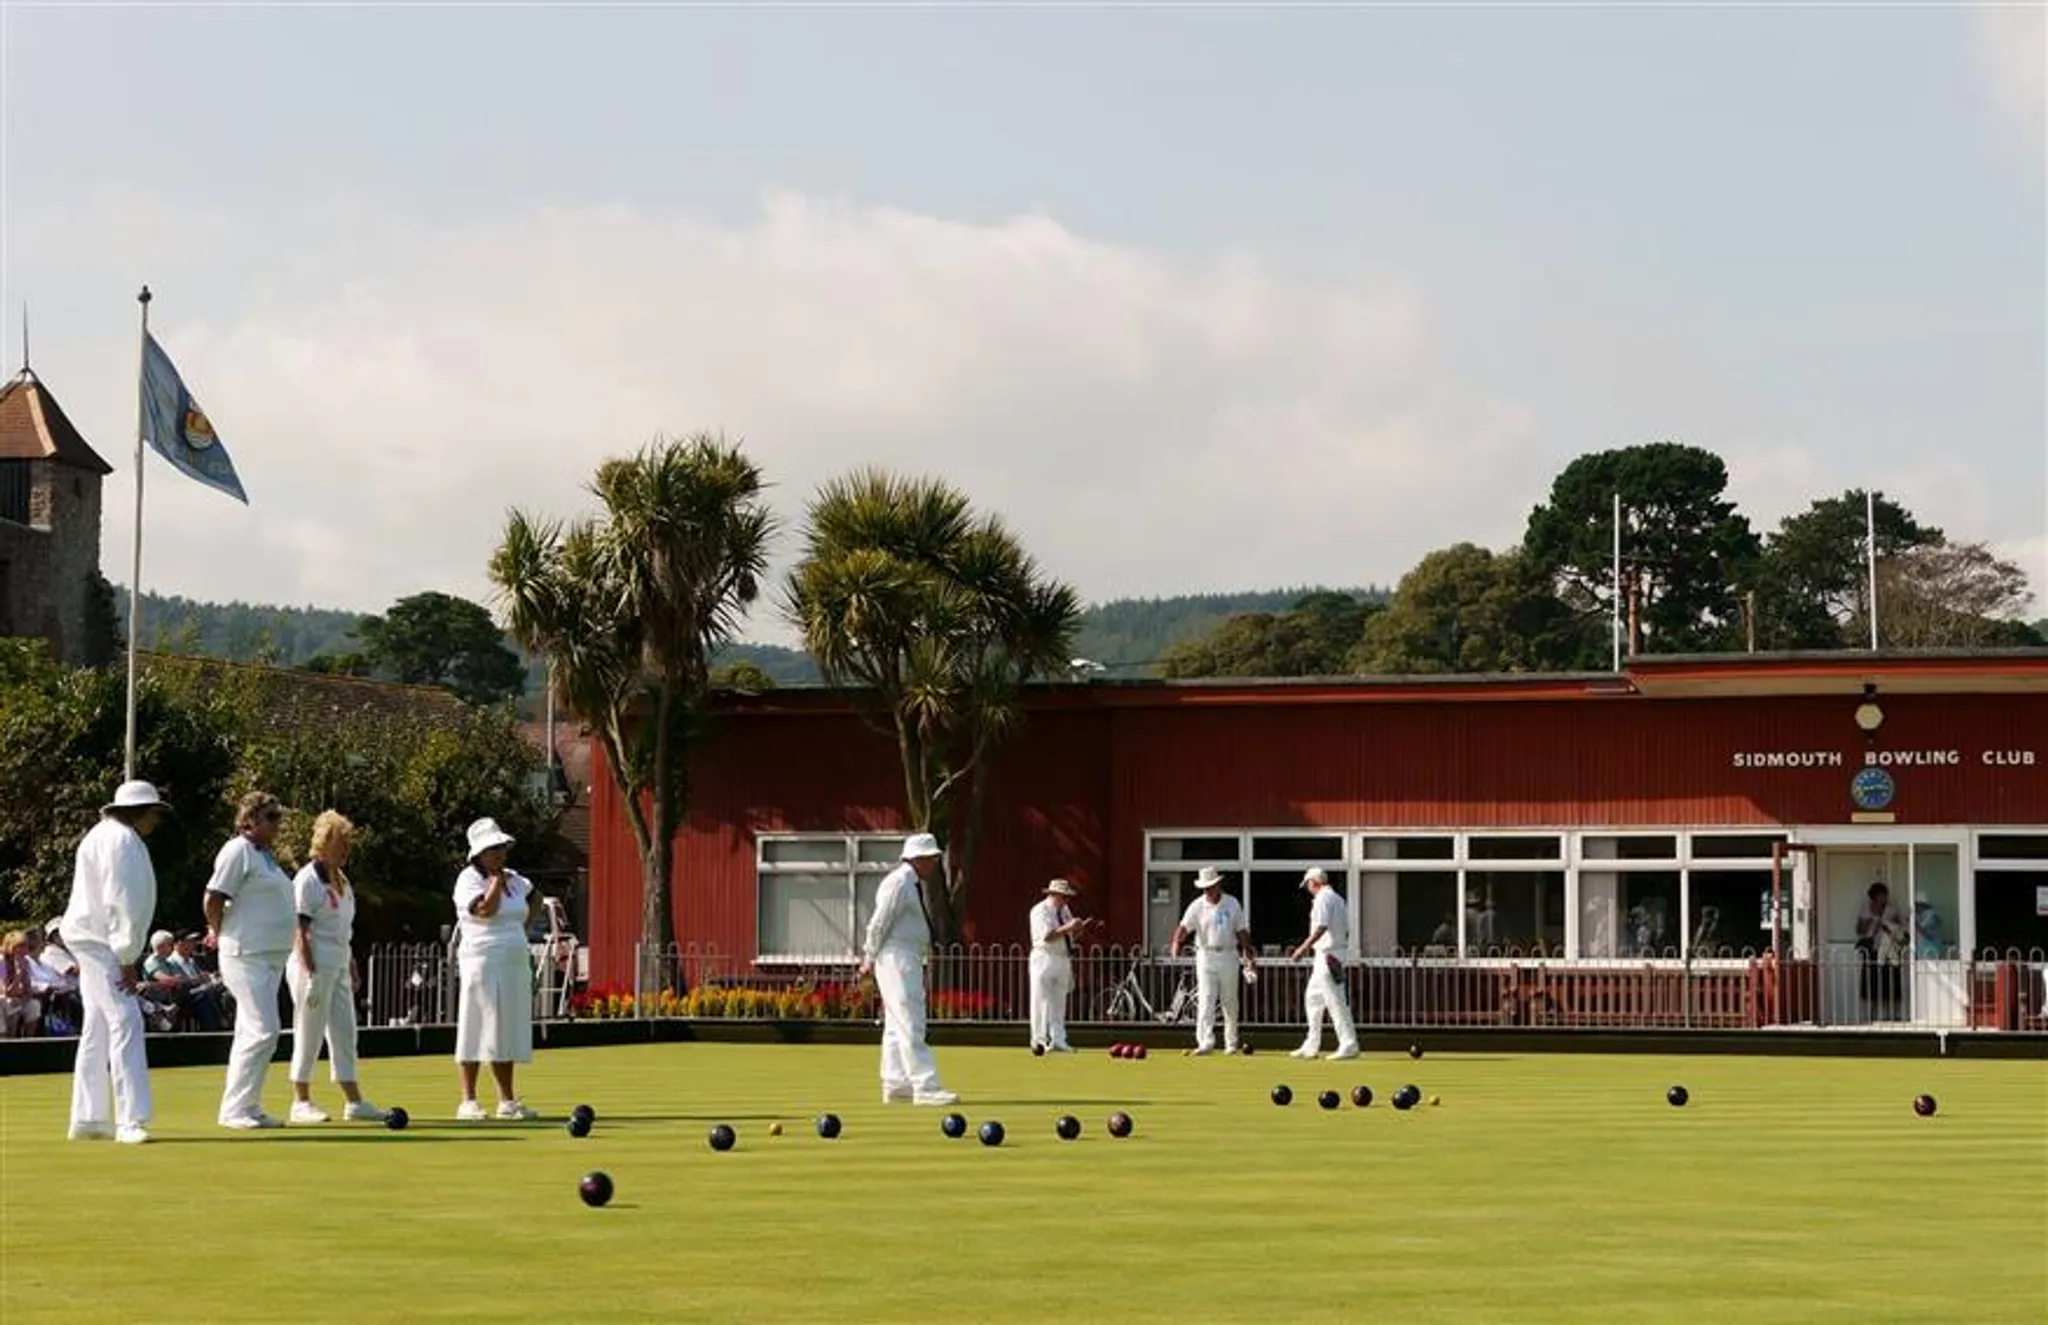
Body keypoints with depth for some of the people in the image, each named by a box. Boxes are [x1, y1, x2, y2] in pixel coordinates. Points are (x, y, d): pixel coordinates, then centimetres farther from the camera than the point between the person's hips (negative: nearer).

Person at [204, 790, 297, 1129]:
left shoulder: (264, 855, 17)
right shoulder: (238, 851, -11)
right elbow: (214, 899, -14)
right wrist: (221, 935, -1)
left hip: (271, 956, 10)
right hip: (247, 957, -10)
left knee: (252, 1032, 12)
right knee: (263, 1031, -14)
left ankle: (245, 1109, 16)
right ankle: (236, 1110, -10)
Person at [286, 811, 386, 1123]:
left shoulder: (341, 880, 14)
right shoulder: (308, 880, -11)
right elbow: (300, 931, -16)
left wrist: (352, 968, 18)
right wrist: (310, 973, -21)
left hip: (339, 968, 9)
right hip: (314, 966, -9)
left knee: (344, 1034, 8)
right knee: (309, 1035, -2)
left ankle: (354, 1102, 10)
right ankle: (301, 1102, 6)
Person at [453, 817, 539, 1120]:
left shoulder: (514, 880, 15)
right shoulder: (469, 879, -6)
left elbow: (531, 896, 35)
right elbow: (486, 909, -22)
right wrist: (496, 878, -10)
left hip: (516, 967, 7)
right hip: (483, 966, -7)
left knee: (509, 1032, 7)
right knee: (476, 1030, -6)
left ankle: (507, 1101, 12)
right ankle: (468, 1101, -4)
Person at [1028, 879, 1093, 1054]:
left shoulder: (1064, 910, 14)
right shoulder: (1040, 911, -11)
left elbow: (1070, 933, 17)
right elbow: (1047, 936, -22)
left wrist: (1081, 927, -2)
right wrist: (1067, 927, -29)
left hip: (1063, 959, 8)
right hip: (1045, 959, -8)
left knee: (1059, 1002, 5)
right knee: (1042, 1000, -6)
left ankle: (1058, 1041, 4)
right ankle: (1039, 1039, -1)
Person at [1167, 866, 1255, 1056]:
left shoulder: (1232, 903, 3)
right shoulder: (1197, 906, -3)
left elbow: (1242, 931, 8)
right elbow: (1184, 926, -17)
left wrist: (1247, 955, 5)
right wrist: (1176, 943, -35)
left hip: (1228, 956, 1)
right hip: (1206, 956, -1)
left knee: (1230, 1002, 7)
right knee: (1205, 1001, -10)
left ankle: (1232, 1043, 17)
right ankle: (1206, 1043, -15)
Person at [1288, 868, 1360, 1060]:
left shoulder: (1322, 899, -12)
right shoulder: (1338, 899, 17)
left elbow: (1321, 928, -23)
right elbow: (1346, 930, 18)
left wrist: (1303, 948, -20)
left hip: (1327, 955, -10)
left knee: (1336, 1001, -9)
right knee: (1312, 998, 17)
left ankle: (1349, 1046, -10)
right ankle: (1311, 1046, 20)